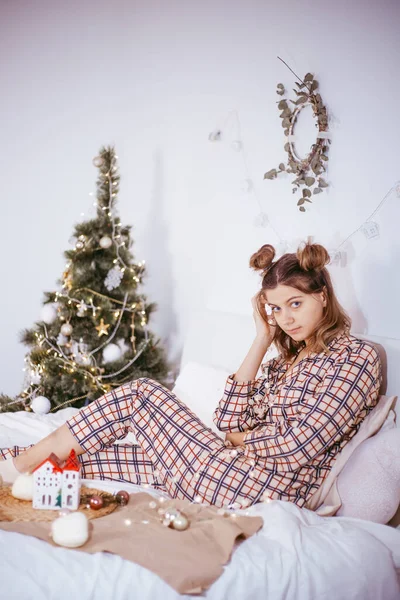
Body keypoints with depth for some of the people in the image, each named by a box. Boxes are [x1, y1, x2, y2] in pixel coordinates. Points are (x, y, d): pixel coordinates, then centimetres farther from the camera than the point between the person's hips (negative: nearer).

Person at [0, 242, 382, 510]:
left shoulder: (356, 357, -7)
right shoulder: (289, 356, 18)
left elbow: (296, 450, -17)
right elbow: (230, 420, 6)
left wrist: (243, 438, 1)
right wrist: (262, 340, 6)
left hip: (262, 491, -7)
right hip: (235, 470, 7)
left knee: (141, 394, -5)